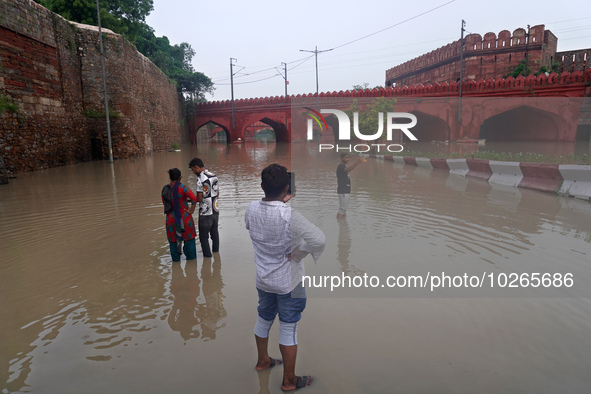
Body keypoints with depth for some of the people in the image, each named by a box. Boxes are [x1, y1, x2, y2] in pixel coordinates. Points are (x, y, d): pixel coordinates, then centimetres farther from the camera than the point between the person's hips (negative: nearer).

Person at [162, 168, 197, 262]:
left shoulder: (165, 189, -2)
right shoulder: (182, 187, -17)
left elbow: (165, 203, 11)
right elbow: (194, 199, -26)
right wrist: (191, 210, -12)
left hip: (171, 218, 3)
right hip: (184, 218, -3)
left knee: (173, 240, 17)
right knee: (189, 239, 15)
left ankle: (176, 258, 28)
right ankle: (191, 257, 27)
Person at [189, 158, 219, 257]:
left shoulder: (200, 179, -19)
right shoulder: (214, 176, 4)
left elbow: (199, 198, -18)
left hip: (205, 213, -7)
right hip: (215, 210, 7)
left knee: (203, 236, 8)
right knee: (214, 232, 23)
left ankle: (207, 255, 15)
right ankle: (216, 250, 37)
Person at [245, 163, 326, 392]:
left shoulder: (251, 209, -11)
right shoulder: (290, 216, -29)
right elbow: (319, 240, -37)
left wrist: (280, 202, 9)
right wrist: (298, 253, -19)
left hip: (262, 279, 6)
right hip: (288, 282, -6)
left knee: (263, 320, 26)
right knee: (288, 329, 9)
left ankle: (262, 360, 49)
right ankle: (289, 381, 27)